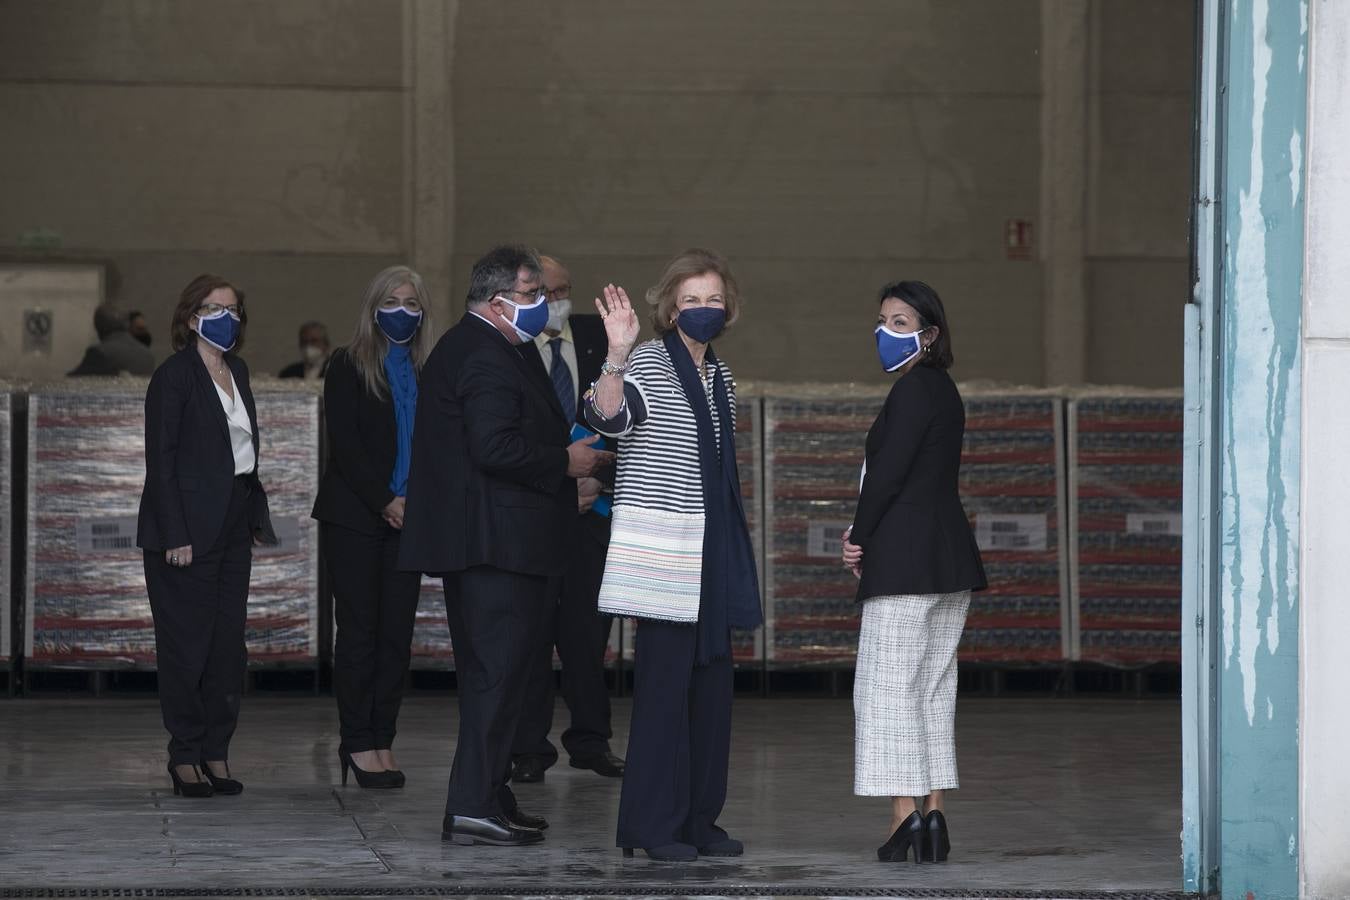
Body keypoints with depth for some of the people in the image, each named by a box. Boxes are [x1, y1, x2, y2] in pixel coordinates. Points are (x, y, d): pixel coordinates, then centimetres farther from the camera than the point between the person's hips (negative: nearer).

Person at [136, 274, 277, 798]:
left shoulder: (237, 372, 14)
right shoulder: (174, 376, -8)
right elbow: (160, 460, -12)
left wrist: (257, 518, 11)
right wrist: (175, 535, -17)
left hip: (233, 528, 7)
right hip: (188, 529, -7)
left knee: (228, 642, 6)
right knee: (187, 642, -3)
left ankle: (216, 754, 11)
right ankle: (185, 757, 5)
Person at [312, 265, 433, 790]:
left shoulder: (427, 373, 12)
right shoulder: (349, 367, 0)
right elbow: (345, 443, -7)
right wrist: (385, 503, -14)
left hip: (406, 518, 4)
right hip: (354, 516, -4)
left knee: (397, 632, 1)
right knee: (360, 629, -4)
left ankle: (382, 741, 6)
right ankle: (358, 743, 0)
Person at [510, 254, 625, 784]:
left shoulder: (596, 337, 10)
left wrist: (600, 480, -4)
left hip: (590, 503, 3)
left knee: (588, 625, 6)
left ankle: (590, 741, 15)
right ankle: (529, 748, 3)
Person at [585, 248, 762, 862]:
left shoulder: (720, 378, 17)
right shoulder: (649, 363, -6)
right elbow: (609, 418, -25)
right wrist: (616, 356, -40)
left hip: (713, 554, 8)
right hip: (661, 551, -8)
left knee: (712, 682, 7)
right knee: (665, 680, -9)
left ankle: (699, 817, 15)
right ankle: (653, 824, -5)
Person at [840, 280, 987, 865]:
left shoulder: (912, 388, -12)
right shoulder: (943, 390, 17)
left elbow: (888, 471, -16)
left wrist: (858, 537, -5)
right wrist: (867, 535, 9)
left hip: (906, 555, -10)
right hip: (951, 554, 10)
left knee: (889, 682, -6)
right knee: (933, 685, 10)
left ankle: (905, 815, -9)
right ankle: (933, 816, 9)